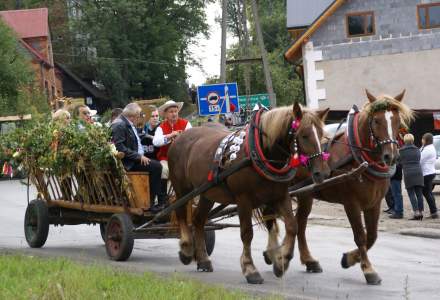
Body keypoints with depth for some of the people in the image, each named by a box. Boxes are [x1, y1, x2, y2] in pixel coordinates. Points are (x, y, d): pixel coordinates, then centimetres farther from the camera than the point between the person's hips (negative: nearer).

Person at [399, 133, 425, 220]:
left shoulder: (401, 151, -1)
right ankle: (421, 212, 6)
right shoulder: (417, 150, 9)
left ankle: (416, 212, -12)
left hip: (408, 173, -4)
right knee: (419, 193, 7)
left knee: (411, 194, -3)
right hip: (418, 172, 4)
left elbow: (400, 162, 3)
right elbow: (419, 160, 15)